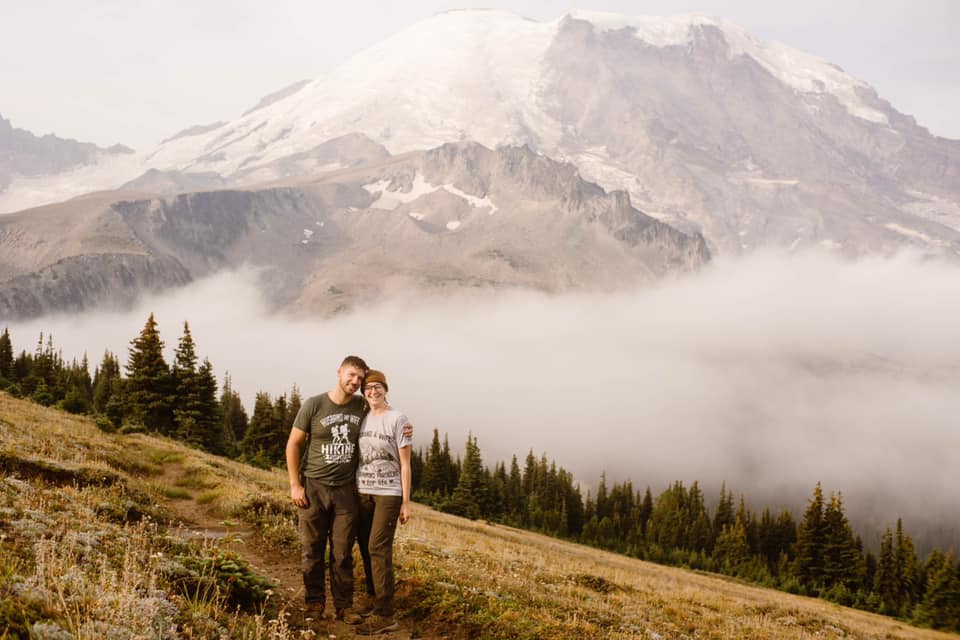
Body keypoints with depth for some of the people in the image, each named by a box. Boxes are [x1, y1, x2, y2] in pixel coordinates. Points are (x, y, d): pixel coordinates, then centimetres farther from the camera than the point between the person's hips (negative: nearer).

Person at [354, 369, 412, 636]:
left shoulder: (397, 419, -1)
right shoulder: (362, 419, 11)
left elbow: (405, 464, -2)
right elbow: (357, 457, 13)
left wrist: (406, 503, -5)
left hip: (389, 493, -5)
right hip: (362, 492, 5)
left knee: (379, 549, -12)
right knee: (366, 549, 7)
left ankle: (385, 615, -11)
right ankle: (374, 599, 23)